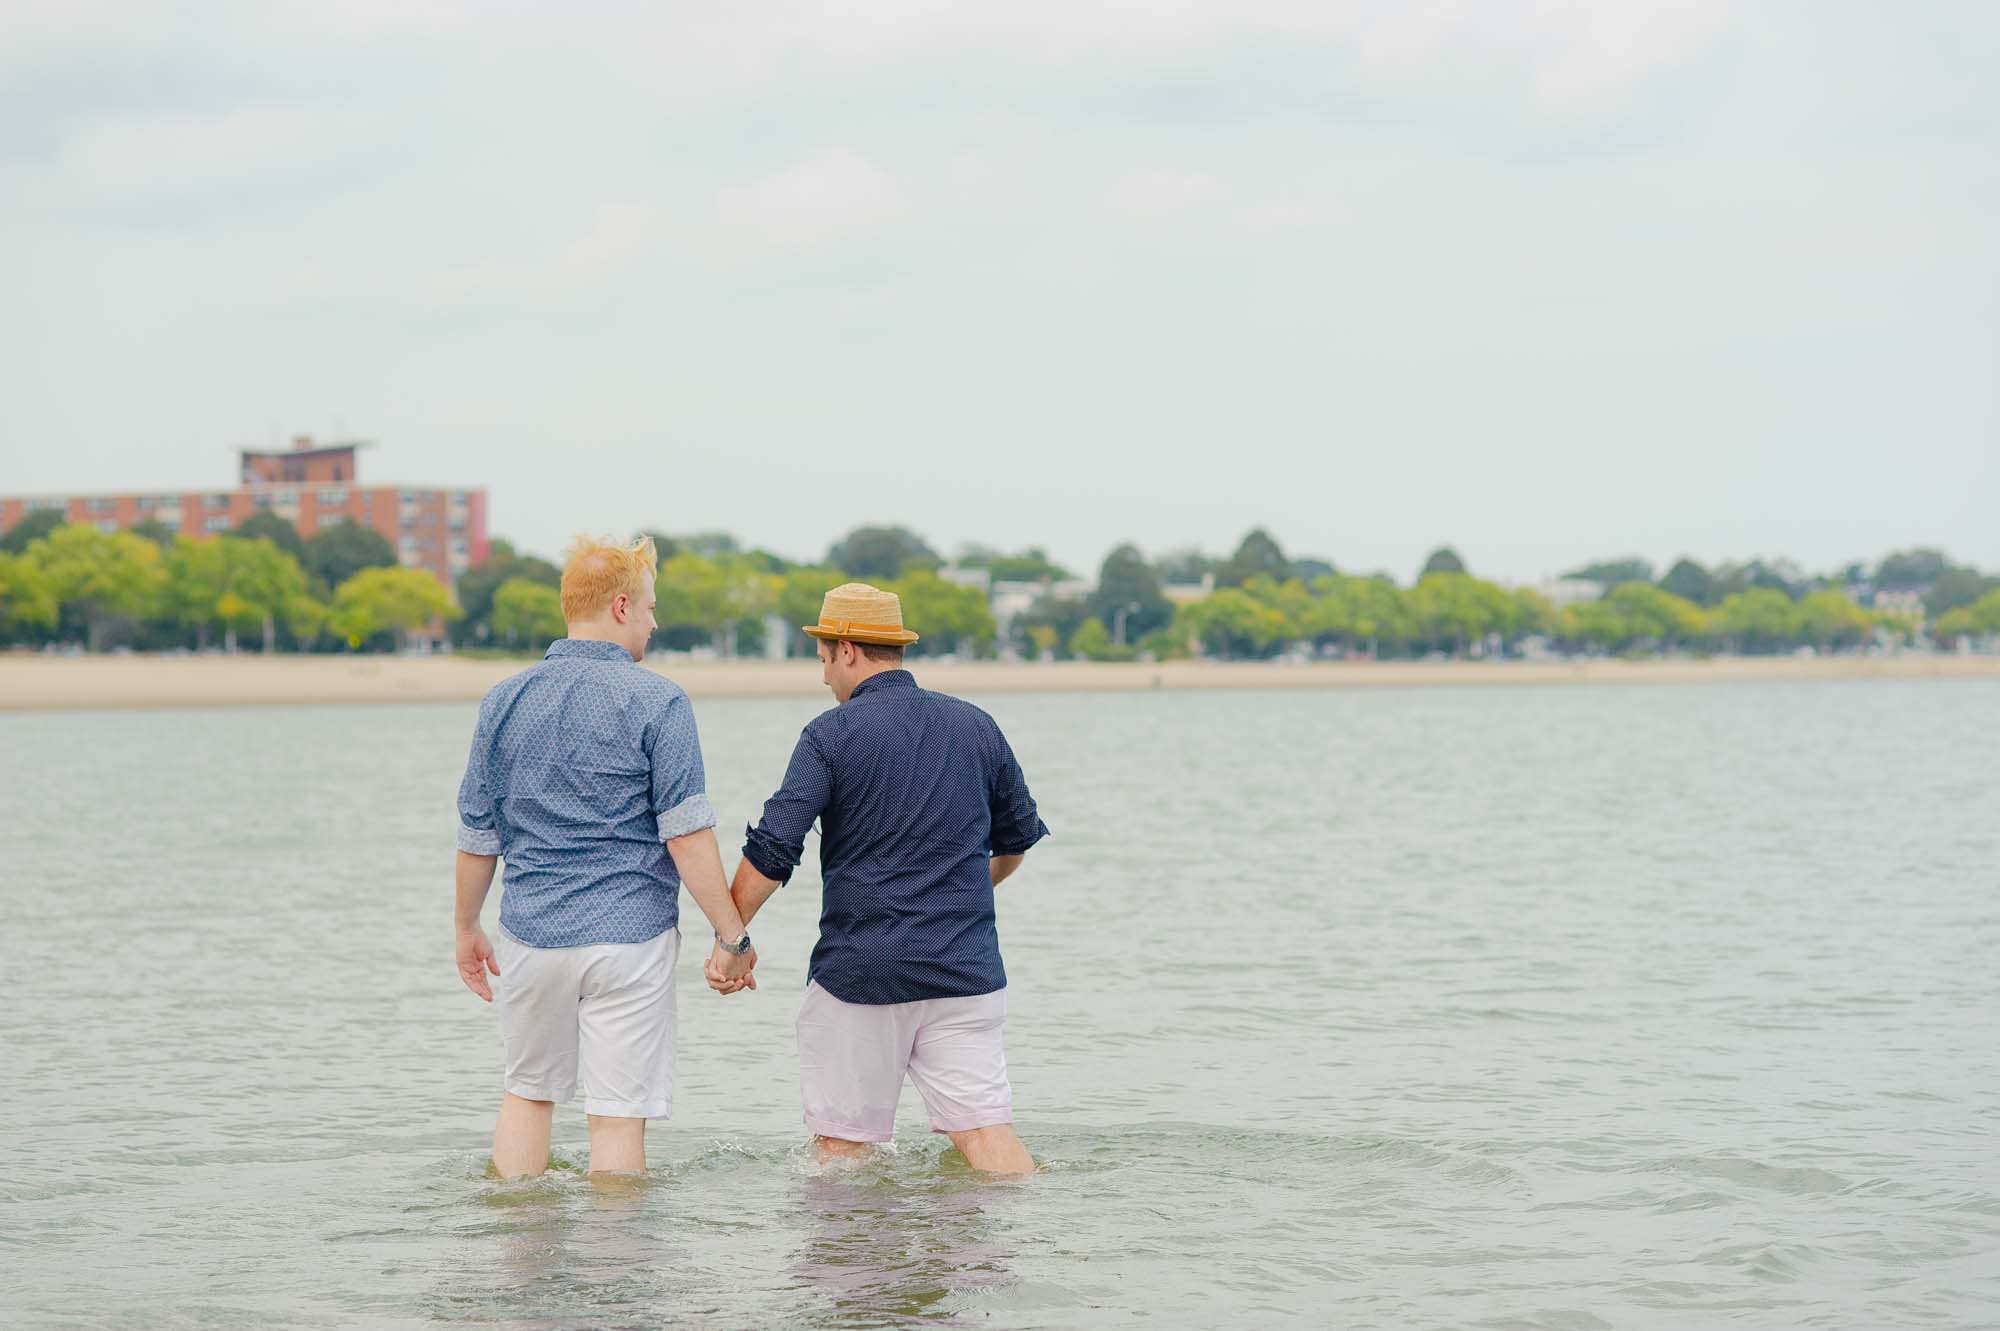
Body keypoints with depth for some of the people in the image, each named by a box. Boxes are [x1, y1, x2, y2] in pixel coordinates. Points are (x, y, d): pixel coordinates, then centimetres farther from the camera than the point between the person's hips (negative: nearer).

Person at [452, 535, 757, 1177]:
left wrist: (467, 929, 21)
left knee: (526, 1093, 20)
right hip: (629, 939, -4)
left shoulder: (505, 701, 4)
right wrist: (732, 935, -8)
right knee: (619, 1113, 1)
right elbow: (687, 836, -14)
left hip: (532, 936, 4)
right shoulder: (656, 702, -9)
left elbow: (477, 835, 9)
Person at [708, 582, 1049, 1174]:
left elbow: (773, 847, -11)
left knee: (842, 1140, 6)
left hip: (860, 970, -4)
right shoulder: (975, 726, 9)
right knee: (984, 1129, 0)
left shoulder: (832, 734, -5)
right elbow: (1018, 836, 21)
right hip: (966, 970, 4)